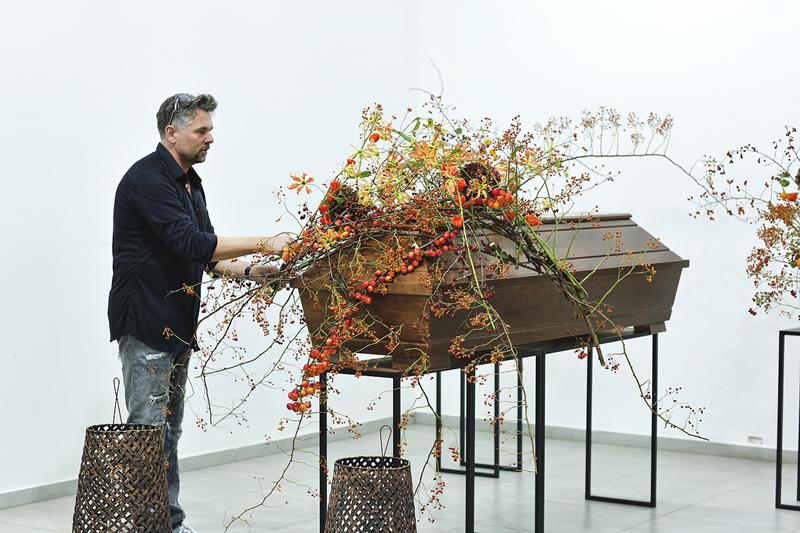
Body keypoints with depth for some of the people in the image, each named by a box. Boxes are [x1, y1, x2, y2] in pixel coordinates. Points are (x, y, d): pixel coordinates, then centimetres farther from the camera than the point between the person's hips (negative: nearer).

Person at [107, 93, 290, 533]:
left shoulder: (189, 182, 15)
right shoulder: (147, 179, -16)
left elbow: (202, 252, 17)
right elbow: (191, 244, -26)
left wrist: (249, 271, 0)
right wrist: (263, 244, -25)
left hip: (177, 323, 9)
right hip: (144, 321, -9)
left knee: (169, 427, 12)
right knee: (148, 427, -7)